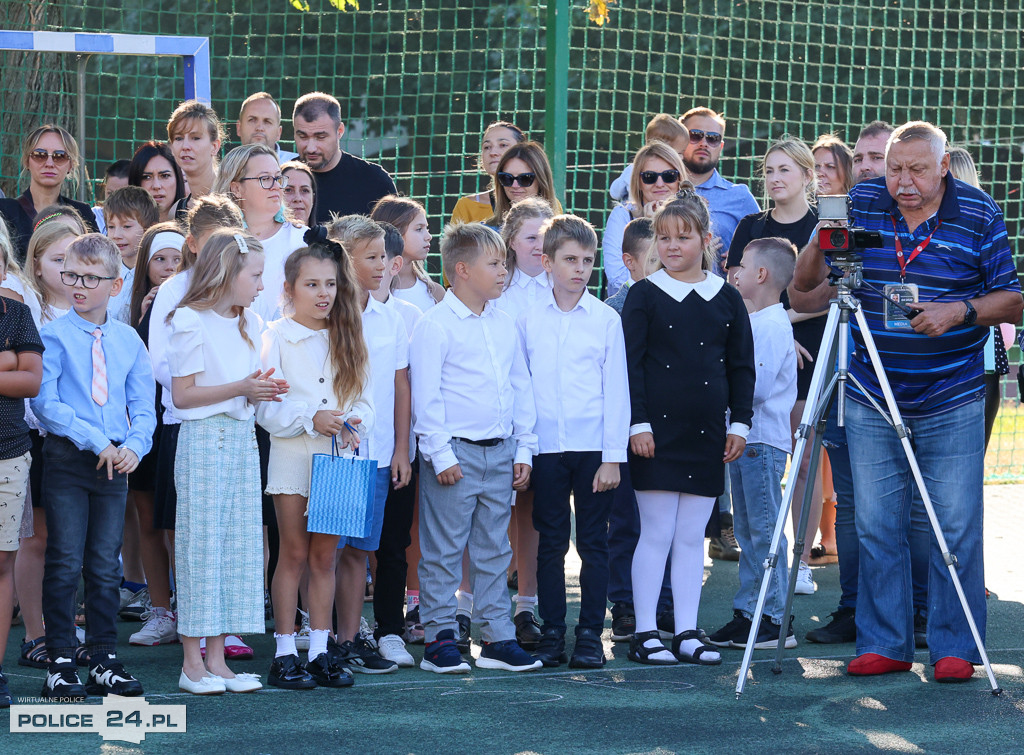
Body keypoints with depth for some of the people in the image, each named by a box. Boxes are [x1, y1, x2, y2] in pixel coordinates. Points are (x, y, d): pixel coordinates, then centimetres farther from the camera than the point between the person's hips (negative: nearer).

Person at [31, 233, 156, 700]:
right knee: (65, 564, -3)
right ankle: (61, 665, 2)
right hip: (66, 460, -3)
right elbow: (45, 403, -11)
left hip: (116, 463, 4)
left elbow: (143, 407, 9)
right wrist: (95, 440, -17)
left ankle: (104, 662, 15)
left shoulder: (129, 341, 9)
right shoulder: (53, 335, -3)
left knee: (105, 566, 8)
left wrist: (134, 446, -11)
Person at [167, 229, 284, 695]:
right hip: (204, 440, -8)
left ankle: (217, 659, 9)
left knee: (238, 543, 5)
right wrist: (241, 388, -17)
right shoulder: (191, 322, -9)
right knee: (201, 543, -5)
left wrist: (263, 391, 0)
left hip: (241, 438, 8)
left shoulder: (248, 323, 15)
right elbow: (183, 394, -12)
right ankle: (192, 663, 0)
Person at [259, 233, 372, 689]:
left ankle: (319, 652, 10)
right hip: (292, 458, -4)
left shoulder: (348, 339, 10)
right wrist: (312, 420, -22)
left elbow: (364, 399, 7)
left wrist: (354, 423, -13)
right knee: (294, 555, -1)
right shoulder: (276, 338, -3)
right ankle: (284, 655, 3)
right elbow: (267, 409, -9)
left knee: (325, 557, 6)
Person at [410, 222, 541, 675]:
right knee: (444, 551, -1)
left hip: (499, 452, 6)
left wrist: (524, 449, 13)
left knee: (494, 551, 10)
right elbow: (425, 395, -11)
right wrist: (440, 454, -14)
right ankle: (439, 639, 4)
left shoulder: (504, 325, 12)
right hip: (456, 452, -6)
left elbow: (520, 388, 18)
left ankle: (498, 638, 14)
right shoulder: (436, 325, -8)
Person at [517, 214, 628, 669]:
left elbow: (616, 390, 1)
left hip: (593, 448, -1)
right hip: (545, 447, 1)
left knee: (593, 542, 2)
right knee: (550, 544, 5)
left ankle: (590, 636, 8)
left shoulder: (606, 319, 1)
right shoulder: (528, 321, 5)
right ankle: (552, 636, 11)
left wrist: (613, 456, -5)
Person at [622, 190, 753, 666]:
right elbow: (631, 363, -3)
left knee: (692, 536, 7)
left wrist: (740, 422, 6)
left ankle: (687, 633, 11)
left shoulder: (726, 299, 8)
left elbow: (742, 367, 12)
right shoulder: (645, 296, -1)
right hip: (658, 431, -3)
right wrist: (637, 423, -9)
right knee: (656, 533, -3)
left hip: (707, 433, 3)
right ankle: (645, 634, 2)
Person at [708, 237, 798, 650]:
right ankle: (747, 613, 16)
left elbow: (756, 386, -21)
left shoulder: (772, 324, -14)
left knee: (764, 531, -8)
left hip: (763, 441, -10)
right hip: (743, 440, 10)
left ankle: (777, 620, -6)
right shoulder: (753, 322, 16)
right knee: (746, 530, 12)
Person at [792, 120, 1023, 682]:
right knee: (876, 526, 3)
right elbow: (803, 283, 5)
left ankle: (955, 647, 7)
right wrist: (820, 243, -16)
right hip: (872, 401, 2)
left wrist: (962, 311, -20)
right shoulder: (862, 204, 1)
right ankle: (883, 643, 12)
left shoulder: (978, 213, -3)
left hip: (952, 402, -2)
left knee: (955, 526, -2)